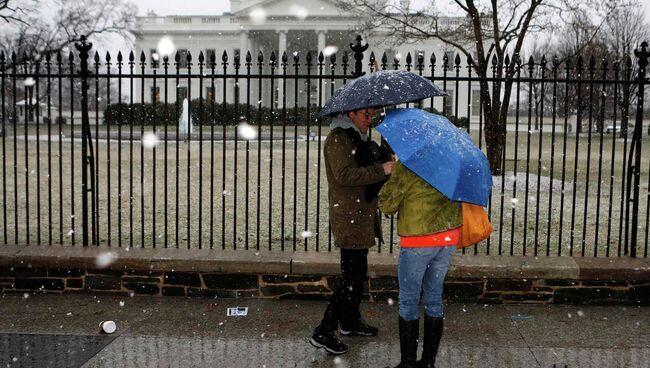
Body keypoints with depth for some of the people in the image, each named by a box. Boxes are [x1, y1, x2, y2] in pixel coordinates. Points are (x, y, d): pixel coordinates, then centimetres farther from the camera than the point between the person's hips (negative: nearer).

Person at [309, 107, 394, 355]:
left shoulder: (358, 138, 17)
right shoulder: (337, 139, -13)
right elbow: (344, 174, -25)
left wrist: (386, 160, 12)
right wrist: (381, 170, -28)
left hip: (362, 215, 10)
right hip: (348, 217, -10)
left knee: (358, 271, 18)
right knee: (352, 276, -10)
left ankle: (350, 321, 32)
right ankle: (323, 332, -5)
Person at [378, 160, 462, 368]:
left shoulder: (406, 165, -14)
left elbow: (386, 205, -9)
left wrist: (390, 180, 7)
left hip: (418, 242, -6)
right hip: (449, 238, 6)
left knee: (409, 302, 5)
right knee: (434, 298, 14)